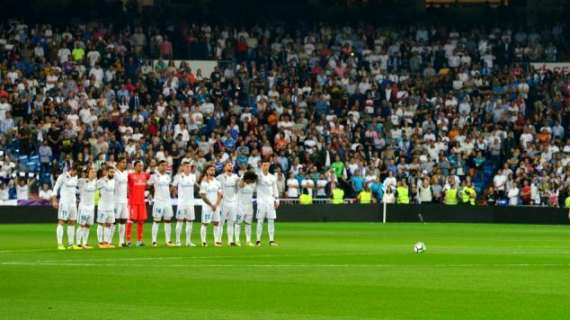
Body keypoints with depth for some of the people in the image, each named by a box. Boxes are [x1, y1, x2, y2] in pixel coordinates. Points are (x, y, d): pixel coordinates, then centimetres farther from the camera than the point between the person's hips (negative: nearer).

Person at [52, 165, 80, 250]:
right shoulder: (62, 177, -9)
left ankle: (70, 244, 12)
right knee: (61, 222, -7)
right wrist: (54, 201, -12)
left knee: (72, 222, 7)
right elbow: (55, 188, -7)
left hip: (73, 202, 7)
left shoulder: (75, 177, 10)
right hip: (64, 202, -7)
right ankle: (59, 244, -8)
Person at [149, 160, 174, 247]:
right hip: (158, 201, -6)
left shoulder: (168, 176, 12)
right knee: (156, 220, -3)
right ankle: (154, 241, -1)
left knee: (168, 220, 6)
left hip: (167, 201, 6)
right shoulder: (154, 176, -5)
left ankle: (168, 240, 10)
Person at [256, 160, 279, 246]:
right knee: (260, 220, -4)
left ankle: (271, 240, 2)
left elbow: (275, 189, 13)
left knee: (271, 220, 1)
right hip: (261, 200, -4)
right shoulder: (258, 176, 0)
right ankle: (258, 240, -1)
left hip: (270, 200, 4)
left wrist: (276, 199, 8)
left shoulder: (272, 177, 10)